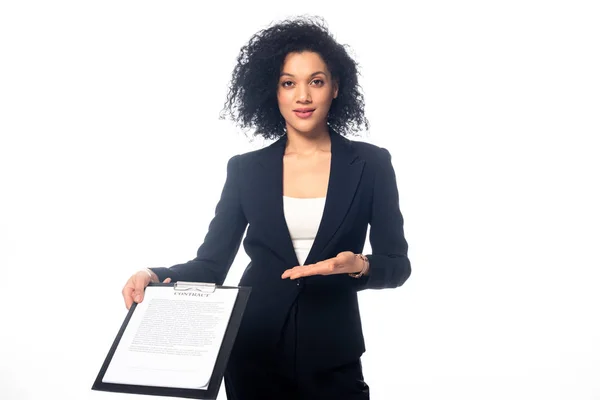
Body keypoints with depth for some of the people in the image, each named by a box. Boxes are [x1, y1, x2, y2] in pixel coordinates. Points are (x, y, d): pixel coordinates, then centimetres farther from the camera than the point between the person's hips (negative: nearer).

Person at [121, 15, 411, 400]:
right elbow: (211, 265, -1)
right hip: (255, 353, 2)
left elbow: (397, 263, -2)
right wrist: (156, 277, -20)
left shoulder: (371, 164, -3)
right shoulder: (246, 169, 1)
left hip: (331, 357, -1)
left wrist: (358, 265, -23)